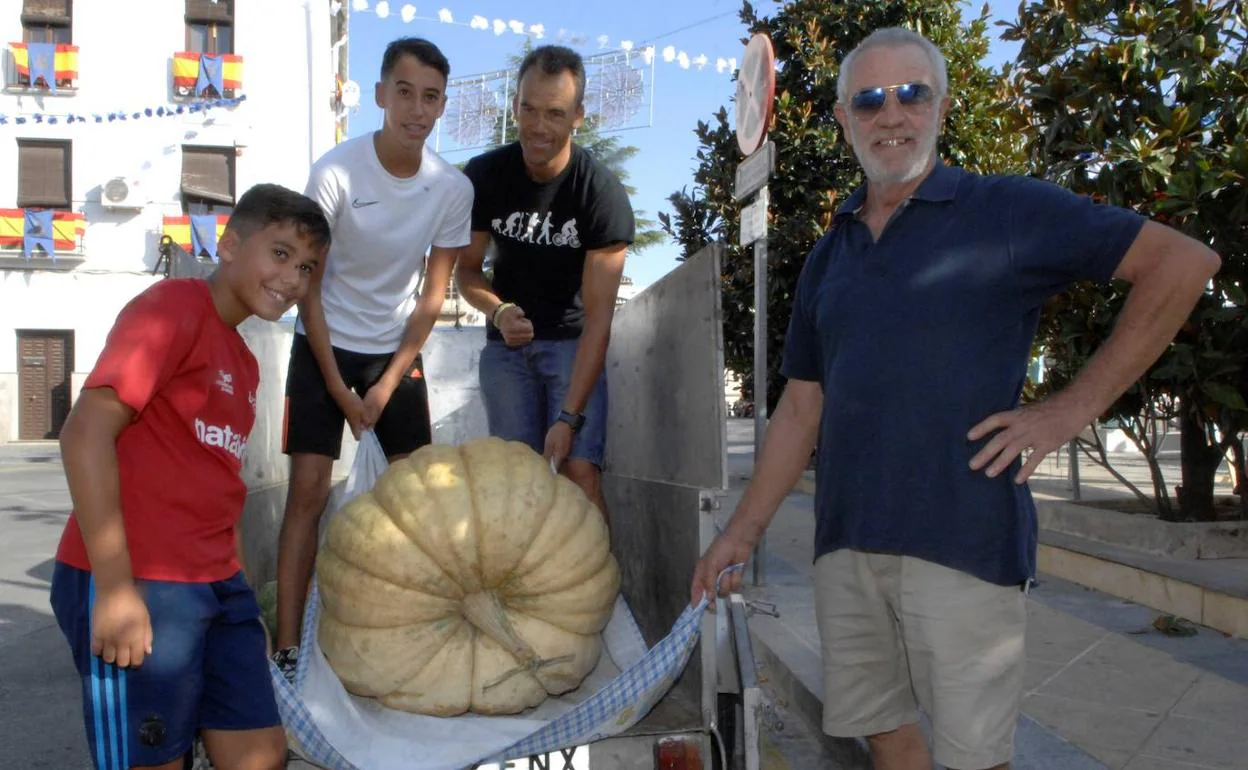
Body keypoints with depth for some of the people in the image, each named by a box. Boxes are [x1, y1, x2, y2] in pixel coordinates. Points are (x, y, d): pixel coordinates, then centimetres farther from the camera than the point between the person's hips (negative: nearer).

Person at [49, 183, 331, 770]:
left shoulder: (245, 362, 16)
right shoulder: (173, 306, -10)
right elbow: (85, 432, -19)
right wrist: (116, 588, -21)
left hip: (218, 584, 9)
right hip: (135, 586, -8)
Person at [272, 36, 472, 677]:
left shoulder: (452, 188, -12)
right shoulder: (336, 172, -20)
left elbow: (432, 295, -5)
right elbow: (308, 289, -13)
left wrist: (386, 387, -7)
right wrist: (338, 388, -13)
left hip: (398, 348, 3)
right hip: (326, 344, -3)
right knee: (308, 491, -9)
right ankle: (286, 648, -2)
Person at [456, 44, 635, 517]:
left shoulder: (603, 194, -19)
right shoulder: (484, 176, -9)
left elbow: (598, 316, -22)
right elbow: (467, 270, 2)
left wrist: (569, 417, -29)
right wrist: (499, 312, -22)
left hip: (572, 341, -3)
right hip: (507, 342, 3)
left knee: (580, 473, -15)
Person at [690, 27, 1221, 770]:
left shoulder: (1006, 210, -2)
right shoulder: (828, 256, 14)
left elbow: (1184, 261, -6)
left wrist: (1075, 408, -10)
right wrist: (744, 529, 11)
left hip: (964, 541, -5)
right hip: (846, 542, 5)